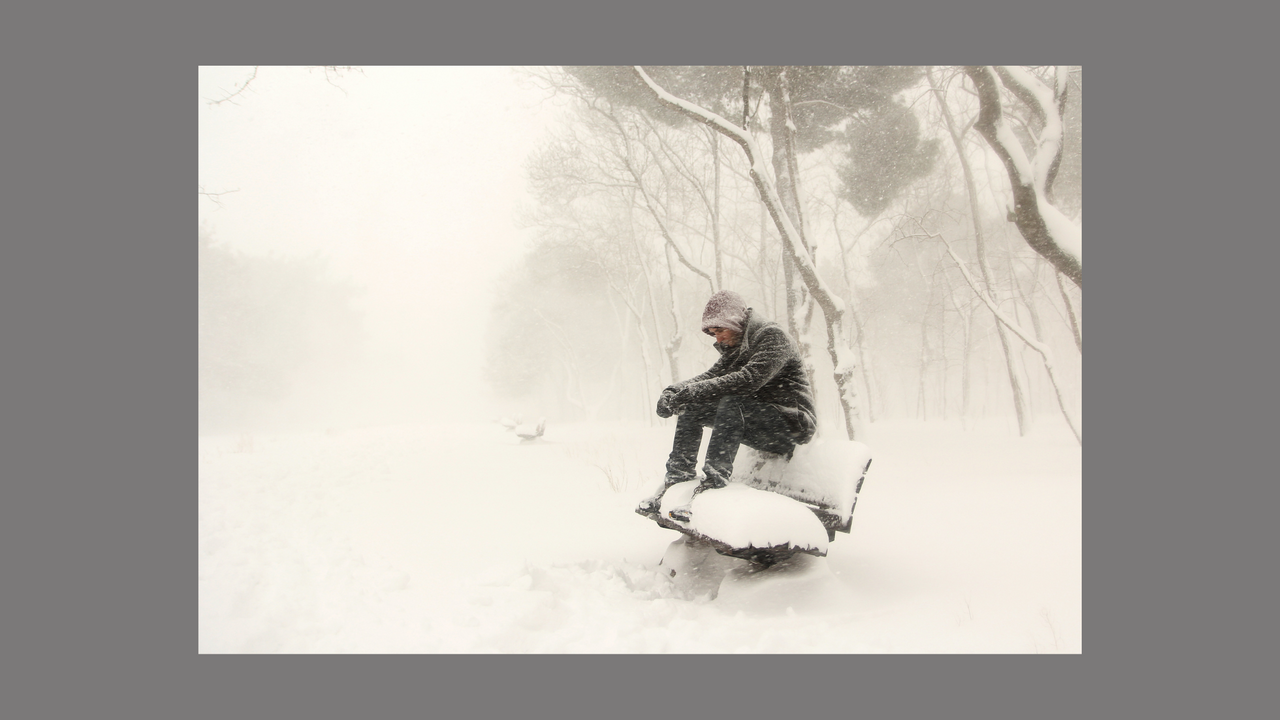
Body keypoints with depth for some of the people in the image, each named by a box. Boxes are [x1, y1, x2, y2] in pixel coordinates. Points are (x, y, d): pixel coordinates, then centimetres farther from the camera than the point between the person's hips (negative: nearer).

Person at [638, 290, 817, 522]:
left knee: (732, 404, -34)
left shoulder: (773, 336, -16)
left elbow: (749, 380, -30)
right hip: (754, 420, 9)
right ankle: (677, 476, -5)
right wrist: (674, 391, -17)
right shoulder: (735, 347, 12)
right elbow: (711, 375, 3)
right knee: (692, 407, -2)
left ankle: (713, 483, -38)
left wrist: (690, 392, -32)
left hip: (793, 422, -9)